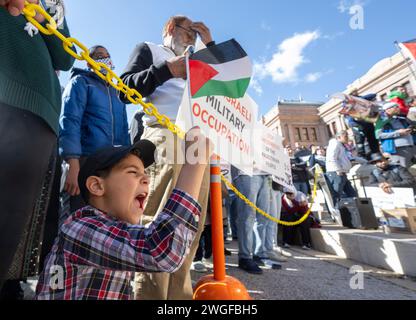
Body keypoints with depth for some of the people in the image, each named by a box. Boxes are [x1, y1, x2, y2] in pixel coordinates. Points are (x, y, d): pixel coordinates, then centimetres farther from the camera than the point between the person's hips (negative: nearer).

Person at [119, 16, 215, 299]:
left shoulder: (193, 62, 39)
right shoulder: (149, 49, 23)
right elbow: (125, 89, 7)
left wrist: (210, 44, 33)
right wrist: (167, 70, -2)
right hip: (166, 135, -5)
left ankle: (179, 293, 8)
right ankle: (150, 293, -3)